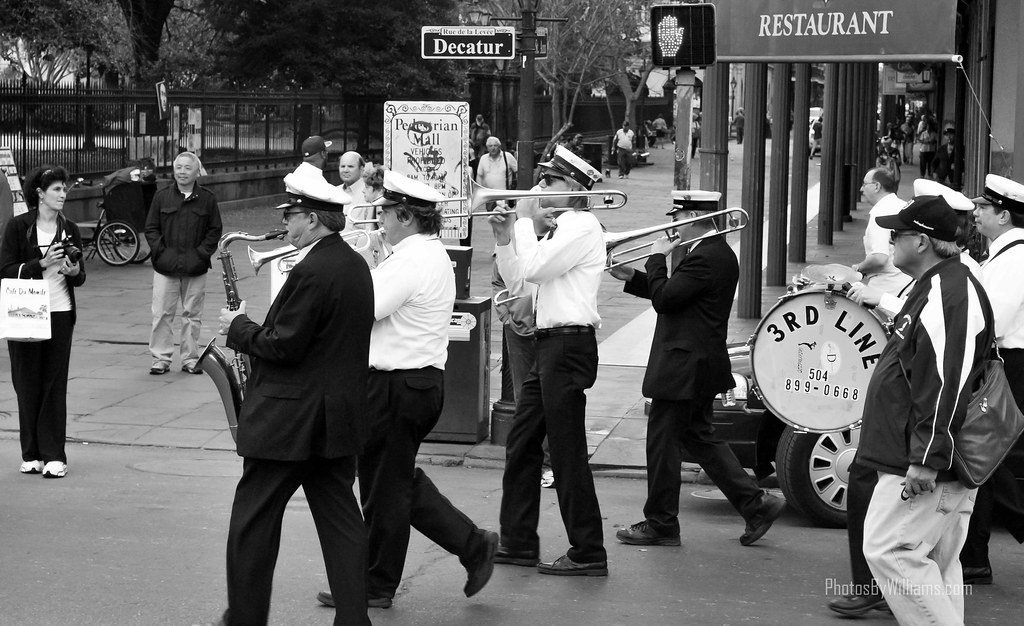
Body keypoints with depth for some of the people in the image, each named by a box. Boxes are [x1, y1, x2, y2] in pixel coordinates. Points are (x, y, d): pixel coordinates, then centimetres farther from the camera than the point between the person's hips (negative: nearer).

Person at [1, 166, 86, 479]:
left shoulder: (70, 229, 9)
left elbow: (80, 278, 12)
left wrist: (74, 271, -11)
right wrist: (42, 263, -17)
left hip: (60, 315, 2)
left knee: (55, 385, 0)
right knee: (28, 385, 3)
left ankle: (54, 456, 2)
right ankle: (31, 454, 12)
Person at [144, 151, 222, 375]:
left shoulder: (207, 198, 3)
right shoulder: (162, 196, 4)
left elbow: (215, 230, 6)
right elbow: (151, 228, 7)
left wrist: (202, 253, -5)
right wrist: (160, 251, -5)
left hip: (195, 268, 0)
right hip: (165, 267, 0)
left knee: (192, 315, 6)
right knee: (162, 314, -1)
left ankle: (190, 359, 15)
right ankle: (161, 358, 7)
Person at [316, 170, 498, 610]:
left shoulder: (410, 262, -21)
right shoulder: (433, 254, 13)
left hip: (397, 388, -10)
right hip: (424, 380, 10)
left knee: (384, 488, 4)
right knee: (399, 480, 19)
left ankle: (376, 586, 17)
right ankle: (472, 545, 18)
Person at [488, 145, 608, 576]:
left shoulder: (583, 226, -12)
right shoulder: (562, 227, 19)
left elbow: (532, 268, -19)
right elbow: (515, 278, 17)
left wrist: (525, 221, -7)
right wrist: (505, 235, 3)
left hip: (569, 347, -10)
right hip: (551, 346, 10)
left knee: (567, 453, -6)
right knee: (521, 444, 13)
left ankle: (588, 554, 0)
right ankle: (517, 542, 21)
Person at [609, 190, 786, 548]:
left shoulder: (704, 258, -20)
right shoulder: (719, 253, 13)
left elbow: (664, 299, -23)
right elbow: (673, 295, 18)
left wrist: (657, 259, -9)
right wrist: (632, 278, 12)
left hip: (684, 367, -10)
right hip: (704, 363, 10)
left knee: (662, 442, 0)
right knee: (698, 437, 17)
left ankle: (660, 525, 10)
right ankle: (756, 504, 16)